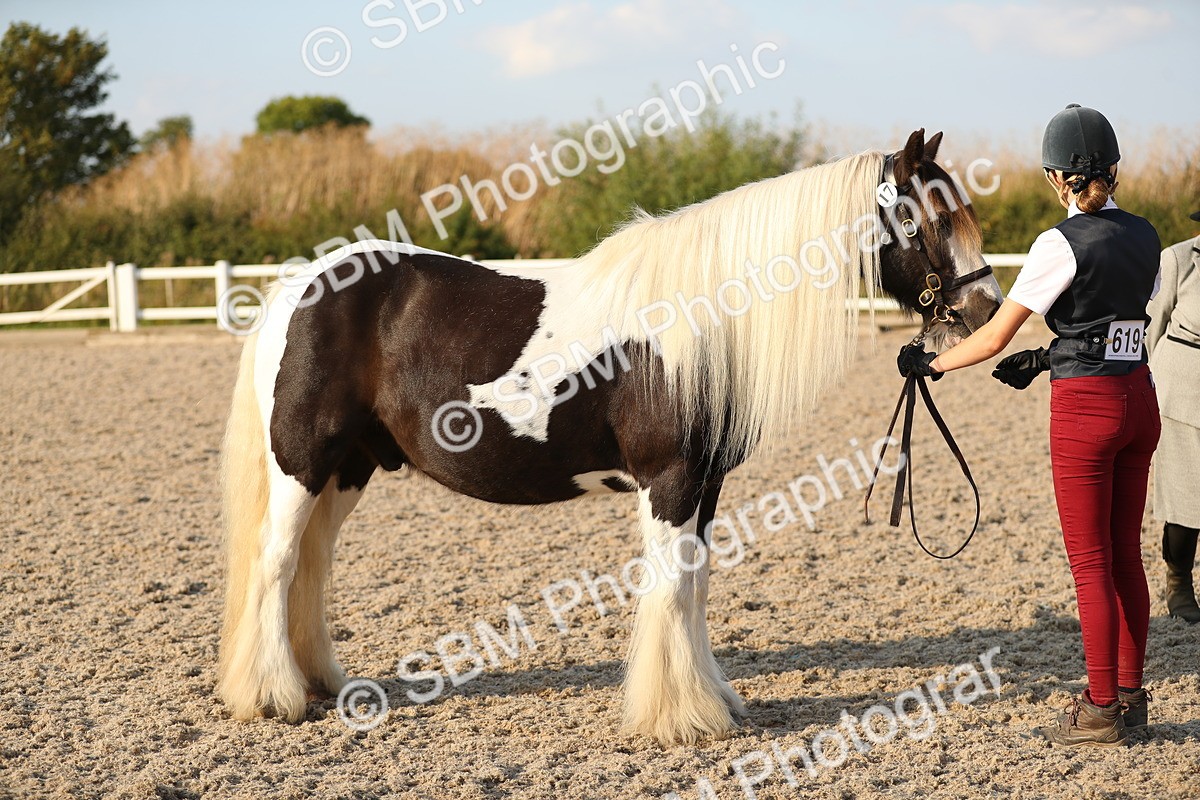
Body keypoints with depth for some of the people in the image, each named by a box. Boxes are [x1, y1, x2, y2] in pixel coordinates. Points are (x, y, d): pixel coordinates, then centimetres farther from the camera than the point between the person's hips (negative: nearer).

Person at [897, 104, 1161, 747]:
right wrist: (1045, 358, 22)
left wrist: (932, 363, 5)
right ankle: (1130, 693, 20)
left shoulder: (1061, 244, -14)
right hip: (1139, 398, 7)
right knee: (1124, 554, 14)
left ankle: (1101, 710, 4)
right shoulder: (1145, 237, 6)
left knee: (1091, 563, 0)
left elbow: (992, 339, -10)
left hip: (1084, 407, -7)